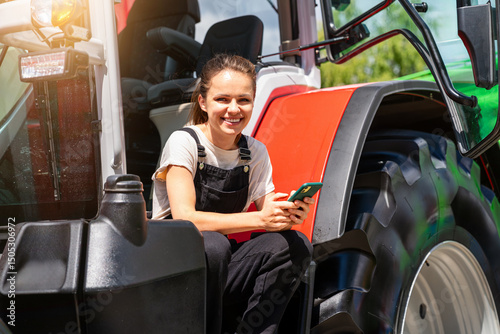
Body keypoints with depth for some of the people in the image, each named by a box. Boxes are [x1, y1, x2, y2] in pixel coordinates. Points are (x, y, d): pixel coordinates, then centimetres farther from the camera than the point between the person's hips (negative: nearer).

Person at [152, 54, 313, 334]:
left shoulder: (255, 152, 5)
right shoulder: (184, 142, -11)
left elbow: (268, 213, 1)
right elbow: (184, 218, -23)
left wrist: (288, 213, -24)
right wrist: (259, 218, -31)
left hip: (222, 269, 5)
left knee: (295, 245, -17)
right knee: (212, 244, -35)